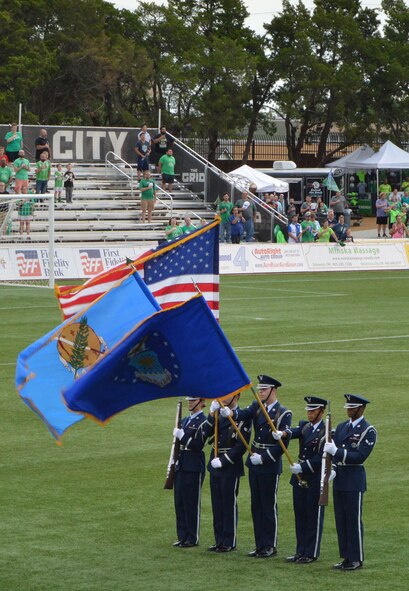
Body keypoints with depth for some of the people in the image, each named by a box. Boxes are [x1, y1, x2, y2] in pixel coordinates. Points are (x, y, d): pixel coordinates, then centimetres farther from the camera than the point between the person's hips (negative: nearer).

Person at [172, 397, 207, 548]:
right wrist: (174, 462, 15)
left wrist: (182, 436, -17)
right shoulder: (185, 421, 17)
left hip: (194, 467, -8)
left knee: (192, 503, -3)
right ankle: (182, 537, 16)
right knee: (179, 503, 9)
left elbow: (198, 445, -18)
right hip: (181, 466, 8)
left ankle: (193, 538, 4)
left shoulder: (203, 422, -10)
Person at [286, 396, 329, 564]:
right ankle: (300, 551, 19)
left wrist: (302, 467, -24)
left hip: (315, 479, -7)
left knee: (314, 517, 1)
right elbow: (293, 432, -10)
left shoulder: (326, 432, -12)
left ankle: (311, 553, 7)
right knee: (300, 516, 11)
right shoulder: (304, 426, 9)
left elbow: (321, 458, -18)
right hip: (299, 478, 7)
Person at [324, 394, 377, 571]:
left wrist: (336, 451, -22)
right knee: (341, 520, 9)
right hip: (339, 480, 7)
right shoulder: (341, 427, 14)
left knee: (354, 520, -3)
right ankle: (346, 557, 17)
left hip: (354, 480, -7)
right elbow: (333, 450, 12)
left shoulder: (368, 431, -8)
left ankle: (357, 559, 4)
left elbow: (360, 457, -17)